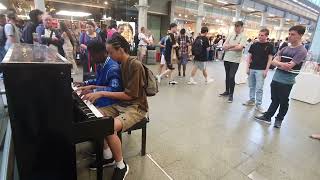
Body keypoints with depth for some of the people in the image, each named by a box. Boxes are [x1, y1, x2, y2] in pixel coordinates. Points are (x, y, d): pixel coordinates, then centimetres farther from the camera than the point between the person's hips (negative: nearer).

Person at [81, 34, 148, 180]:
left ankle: (121, 166, -4)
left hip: (136, 107, -9)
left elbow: (129, 95, -22)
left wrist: (102, 94, -22)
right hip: (121, 104, 9)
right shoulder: (121, 64, 8)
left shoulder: (135, 65, -19)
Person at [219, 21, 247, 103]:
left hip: (235, 60, -5)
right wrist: (234, 45, -12)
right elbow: (224, 47, 2)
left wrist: (229, 47, -9)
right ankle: (227, 91, 28)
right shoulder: (230, 36, 11)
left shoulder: (243, 37, -3)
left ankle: (231, 95, 8)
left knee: (231, 77, -7)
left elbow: (240, 47, -19)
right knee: (227, 76, 13)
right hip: (227, 59, 5)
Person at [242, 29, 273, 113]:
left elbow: (270, 58, -2)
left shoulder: (269, 46, -1)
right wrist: (248, 67, 2)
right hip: (252, 69, 4)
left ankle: (258, 104, 7)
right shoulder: (254, 45, 5)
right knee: (251, 86, 13)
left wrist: (266, 70, -9)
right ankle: (251, 100, 27)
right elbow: (249, 56, 9)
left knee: (259, 88, -3)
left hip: (261, 70, -3)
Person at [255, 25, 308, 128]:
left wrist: (278, 63, -8)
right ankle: (267, 117, 25)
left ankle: (279, 119, 27)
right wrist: (281, 64, -17)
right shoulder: (285, 48, 10)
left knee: (283, 102, 11)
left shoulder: (302, 51, -10)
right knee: (274, 100, 16)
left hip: (286, 82, -5)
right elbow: (274, 61, 1)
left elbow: (288, 66, -20)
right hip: (275, 79, 5)